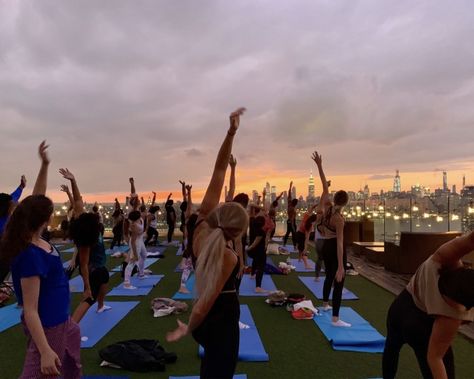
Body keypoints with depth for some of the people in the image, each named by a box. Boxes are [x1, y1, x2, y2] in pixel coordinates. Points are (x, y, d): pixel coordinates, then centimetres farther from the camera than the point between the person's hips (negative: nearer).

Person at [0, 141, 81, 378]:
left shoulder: (36, 240, -5)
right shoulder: (30, 255, -29)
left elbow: (35, 201, 5)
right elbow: (30, 309, -30)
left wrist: (45, 165, -1)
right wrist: (45, 351, -34)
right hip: (47, 326, -10)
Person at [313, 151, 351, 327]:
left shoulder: (325, 206, -7)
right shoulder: (339, 219, -23)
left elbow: (325, 187, 0)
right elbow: (340, 243, -25)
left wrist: (319, 165, 1)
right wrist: (341, 267, -25)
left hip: (325, 246, 8)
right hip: (335, 248, -8)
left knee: (329, 276, 26)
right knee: (338, 281, -4)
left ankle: (325, 304, 44)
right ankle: (336, 319, -5)